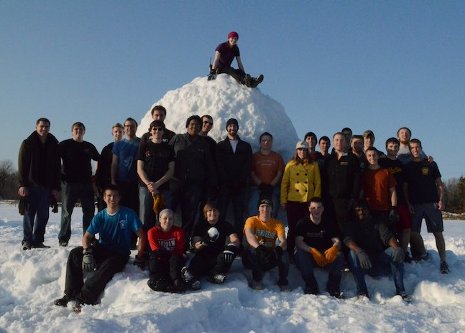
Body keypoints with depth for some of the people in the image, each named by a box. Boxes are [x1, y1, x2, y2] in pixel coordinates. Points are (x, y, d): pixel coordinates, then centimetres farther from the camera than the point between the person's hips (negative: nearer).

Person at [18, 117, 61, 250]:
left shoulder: (54, 145, 10)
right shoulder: (27, 143, 1)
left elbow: (57, 168, 10)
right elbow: (22, 165, -4)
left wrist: (56, 187, 4)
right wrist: (22, 184, -12)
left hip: (47, 186, 3)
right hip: (30, 185, -3)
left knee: (43, 215, 4)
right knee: (29, 213, -2)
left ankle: (38, 241, 12)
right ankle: (27, 241, 3)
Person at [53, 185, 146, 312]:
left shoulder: (128, 214, -4)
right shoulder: (100, 216, 5)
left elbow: (142, 236, -5)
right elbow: (87, 236, -3)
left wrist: (140, 257, -12)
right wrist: (87, 252, -23)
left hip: (120, 254, -4)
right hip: (102, 250, 4)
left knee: (106, 268, -36)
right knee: (75, 253, -19)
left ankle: (83, 299, -32)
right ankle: (71, 294, -18)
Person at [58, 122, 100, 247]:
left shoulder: (89, 146, 13)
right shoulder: (64, 145, 2)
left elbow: (99, 160, 23)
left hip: (86, 183, 4)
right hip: (69, 183, -4)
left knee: (89, 211, 5)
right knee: (66, 212, 0)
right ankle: (63, 238, 8)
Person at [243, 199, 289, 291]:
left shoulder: (277, 224, -1)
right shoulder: (252, 220, -8)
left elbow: (283, 241, -17)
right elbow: (249, 236, -29)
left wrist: (278, 249, -43)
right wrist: (259, 248, -50)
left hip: (269, 258, 2)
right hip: (252, 259, -1)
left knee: (284, 253, -26)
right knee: (252, 249, -34)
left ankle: (283, 282, -12)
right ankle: (257, 280, -21)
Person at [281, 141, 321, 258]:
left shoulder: (314, 165, 6)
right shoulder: (290, 164, 6)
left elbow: (318, 184, 4)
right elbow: (284, 183, 5)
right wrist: (283, 200, 0)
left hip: (308, 202, 0)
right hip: (293, 201, 0)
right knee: (292, 228, 6)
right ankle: (289, 253, 15)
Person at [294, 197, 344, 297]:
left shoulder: (329, 223, 5)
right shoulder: (303, 223, -3)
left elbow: (337, 241, -4)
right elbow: (298, 242, -15)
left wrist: (333, 248, -29)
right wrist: (313, 251, -32)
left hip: (326, 256, 2)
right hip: (309, 256, -2)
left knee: (339, 256, -27)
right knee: (300, 254, -34)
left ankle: (333, 288, -16)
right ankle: (311, 286, -22)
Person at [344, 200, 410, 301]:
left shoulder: (378, 224, 16)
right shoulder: (352, 226, 11)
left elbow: (387, 236, -4)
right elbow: (347, 240, -11)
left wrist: (396, 247, -28)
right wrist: (359, 251, -32)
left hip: (380, 261, 2)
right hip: (363, 264, -1)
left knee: (395, 251, -22)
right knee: (353, 253, -30)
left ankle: (400, 290, -23)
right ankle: (362, 292, -31)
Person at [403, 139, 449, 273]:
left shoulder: (431, 164, 9)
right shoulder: (407, 167, 9)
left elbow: (439, 184, 8)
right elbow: (405, 187, 7)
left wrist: (441, 200, -4)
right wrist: (408, 204, -3)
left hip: (432, 203, -1)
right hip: (414, 205, 1)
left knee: (438, 232, -3)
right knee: (413, 232, -1)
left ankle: (443, 261, 1)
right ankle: (422, 253, 19)